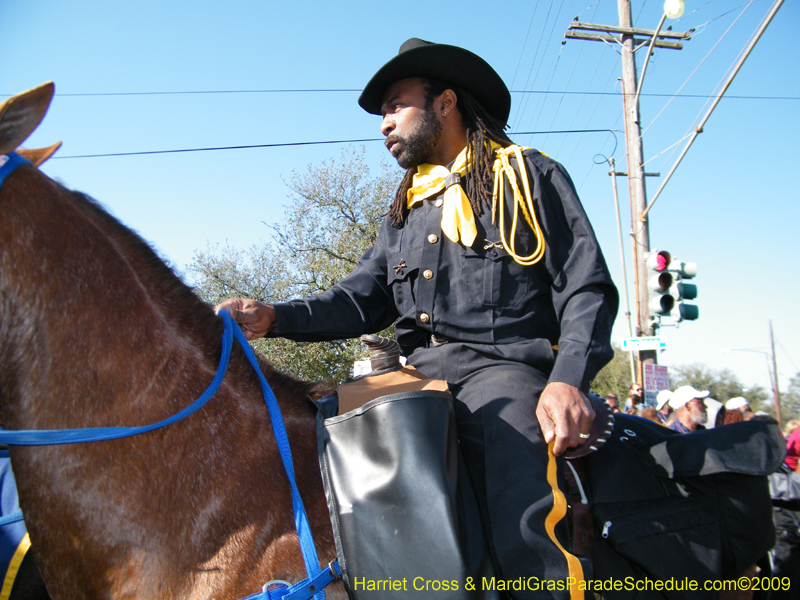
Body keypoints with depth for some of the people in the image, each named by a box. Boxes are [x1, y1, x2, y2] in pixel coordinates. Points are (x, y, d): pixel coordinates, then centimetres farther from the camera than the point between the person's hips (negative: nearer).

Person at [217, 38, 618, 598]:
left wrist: (568, 381, -18)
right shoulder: (405, 211, 25)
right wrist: (274, 317, -3)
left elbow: (587, 289, 0)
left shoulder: (531, 177, 9)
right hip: (420, 376, 6)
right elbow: (360, 299, 15)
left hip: (502, 370, -6)